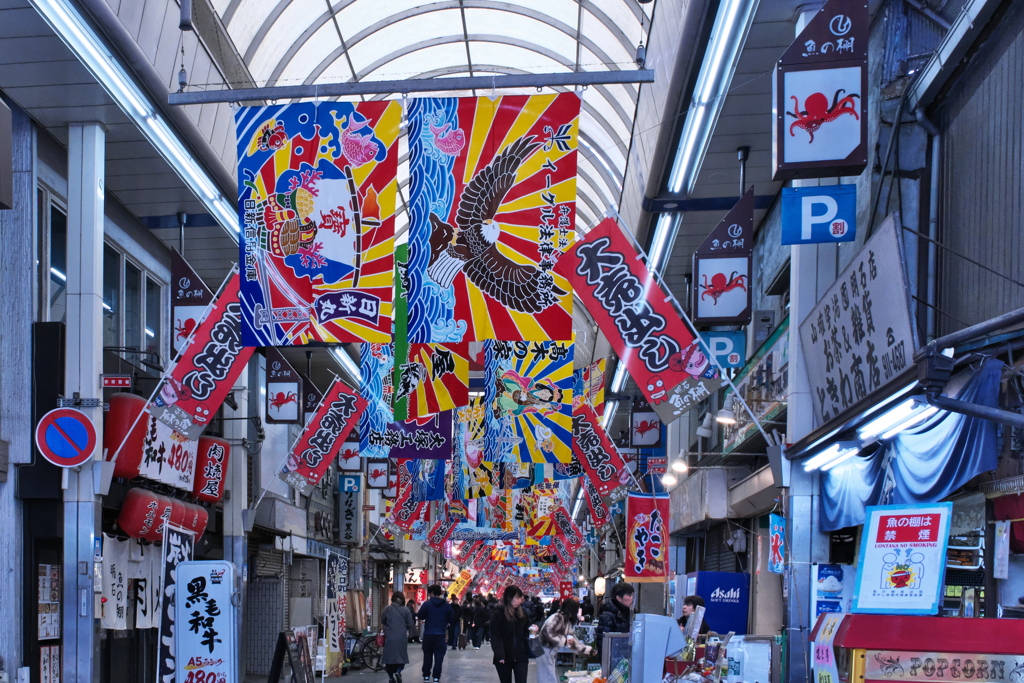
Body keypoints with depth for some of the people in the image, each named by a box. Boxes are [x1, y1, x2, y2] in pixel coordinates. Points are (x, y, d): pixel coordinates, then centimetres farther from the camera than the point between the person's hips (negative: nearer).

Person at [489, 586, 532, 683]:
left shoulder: (522, 613, 7)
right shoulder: (498, 615, -5)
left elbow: (527, 633, 11)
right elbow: (495, 637, -9)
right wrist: (499, 656, -18)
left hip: (521, 657, 2)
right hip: (504, 658, -2)